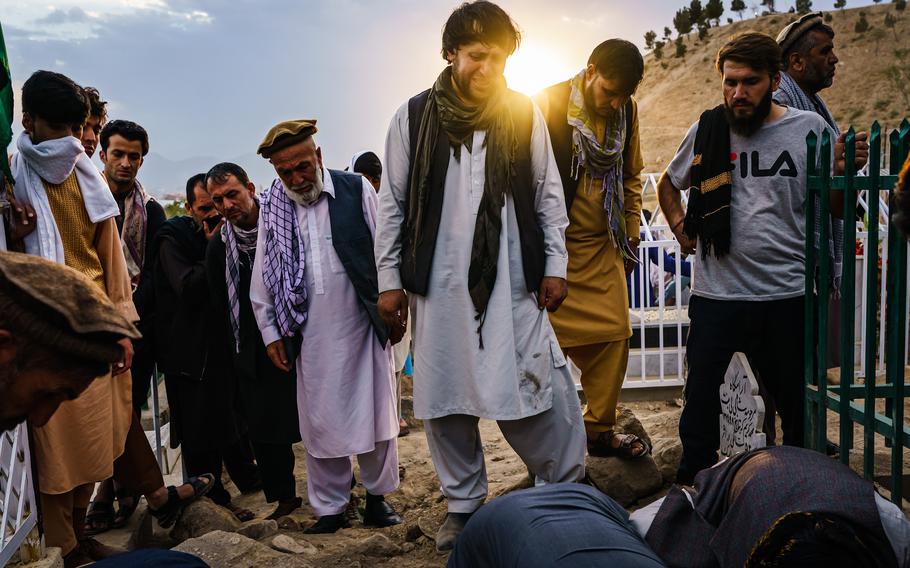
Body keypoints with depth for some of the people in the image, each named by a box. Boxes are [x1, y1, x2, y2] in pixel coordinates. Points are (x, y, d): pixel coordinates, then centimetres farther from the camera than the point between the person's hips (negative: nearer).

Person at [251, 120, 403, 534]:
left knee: (374, 413, 7)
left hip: (362, 325, -1)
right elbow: (262, 278, 9)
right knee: (319, 421, 7)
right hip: (310, 335, 2)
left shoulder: (356, 190, -3)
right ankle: (330, 507, 22)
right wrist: (270, 333, 8)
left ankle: (377, 496, 26)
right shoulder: (271, 207, 4)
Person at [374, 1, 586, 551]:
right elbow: (393, 203, 6)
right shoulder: (415, 116, 3)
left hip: (513, 283, -1)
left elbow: (549, 196, 8)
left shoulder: (525, 114, 4)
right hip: (439, 285, 1)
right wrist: (390, 279, 3)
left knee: (539, 391, -2)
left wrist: (555, 266, 3)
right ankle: (464, 505, 25)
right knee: (445, 401, 8)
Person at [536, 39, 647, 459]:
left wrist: (630, 236, 16)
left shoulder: (627, 110, 6)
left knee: (614, 334, 4)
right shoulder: (548, 105, -12)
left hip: (603, 245, 6)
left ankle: (600, 430, 20)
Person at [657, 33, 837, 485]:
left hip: (786, 294, 0)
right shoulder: (707, 129, 3)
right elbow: (668, 185, 19)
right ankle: (693, 481, 27)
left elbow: (834, 209, 6)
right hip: (715, 291, 1)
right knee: (700, 393, 8)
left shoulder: (809, 129, -1)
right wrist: (679, 226, 4)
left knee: (794, 397, 13)